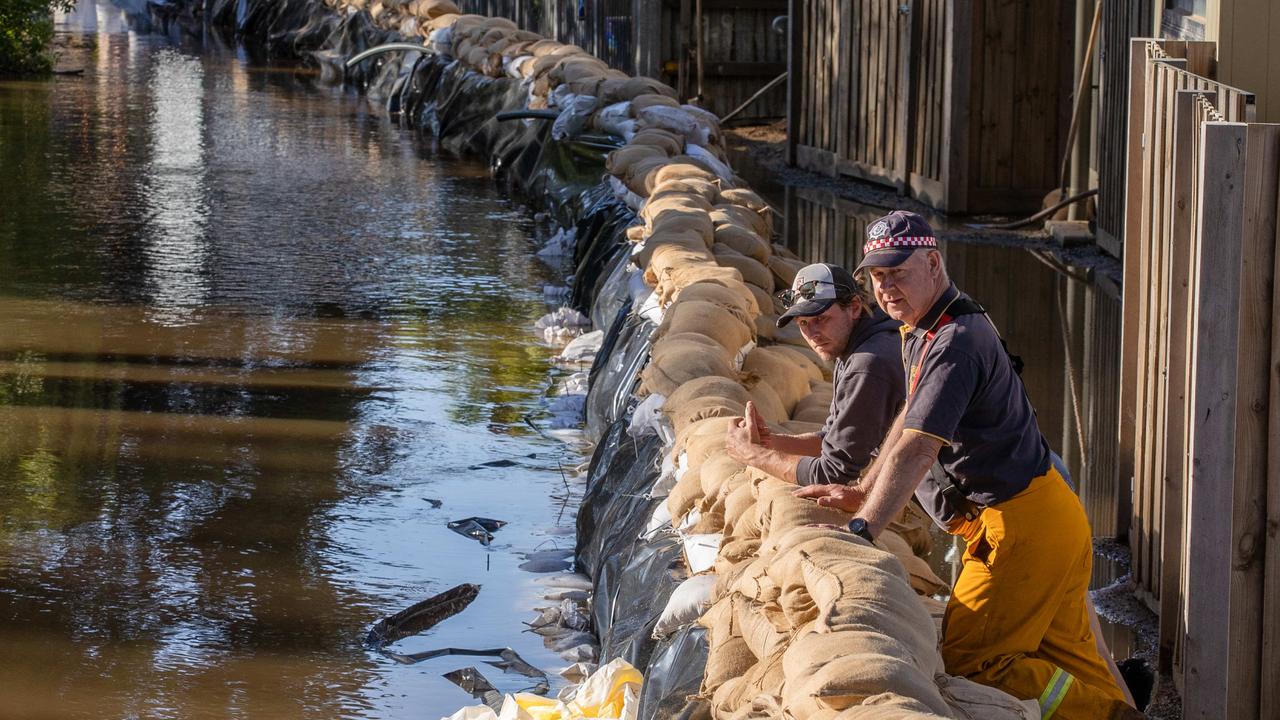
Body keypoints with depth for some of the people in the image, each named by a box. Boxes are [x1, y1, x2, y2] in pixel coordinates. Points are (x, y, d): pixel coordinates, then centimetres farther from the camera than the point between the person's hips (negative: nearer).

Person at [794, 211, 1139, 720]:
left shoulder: (955, 343, -20)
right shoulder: (923, 329, 14)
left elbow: (915, 451, -28)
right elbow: (912, 418, 24)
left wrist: (860, 530, -33)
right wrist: (861, 494, 17)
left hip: (1021, 529, -11)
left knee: (969, 662, -10)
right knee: (1068, 662, 12)